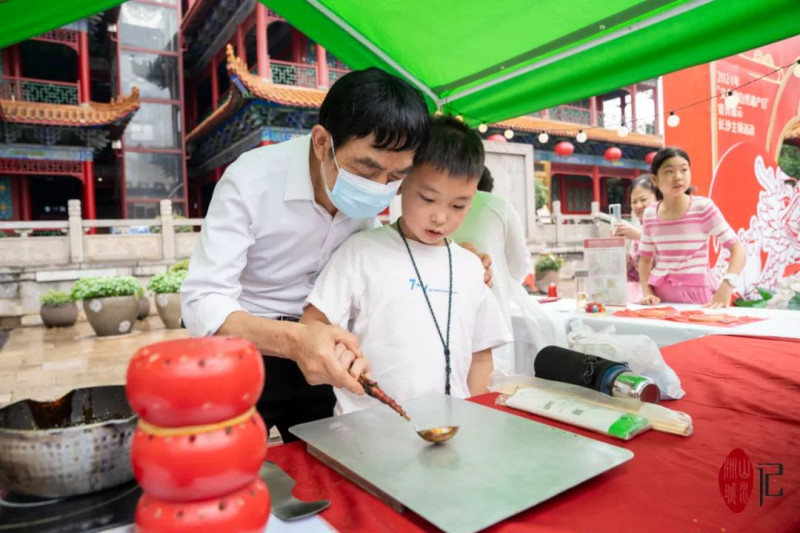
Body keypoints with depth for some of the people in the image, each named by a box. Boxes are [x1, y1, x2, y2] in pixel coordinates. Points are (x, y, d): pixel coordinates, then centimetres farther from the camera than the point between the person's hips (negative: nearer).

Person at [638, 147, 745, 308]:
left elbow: (737, 249, -7)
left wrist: (725, 288, -22)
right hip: (660, 296, 2)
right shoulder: (649, 214, 3)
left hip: (696, 295, -2)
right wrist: (647, 292, -3)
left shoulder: (703, 207, -5)